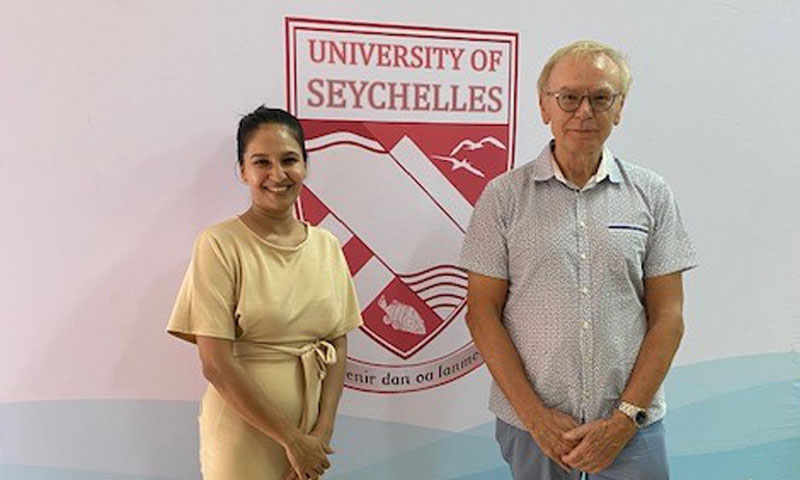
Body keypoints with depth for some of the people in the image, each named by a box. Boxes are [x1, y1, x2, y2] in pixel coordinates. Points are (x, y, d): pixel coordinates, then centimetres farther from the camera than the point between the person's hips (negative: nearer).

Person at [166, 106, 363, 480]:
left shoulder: (327, 246, 1)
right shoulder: (219, 245, -12)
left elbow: (338, 346, 3)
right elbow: (216, 365, -15)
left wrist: (322, 431, -8)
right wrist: (291, 439, -13)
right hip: (245, 439, -4)